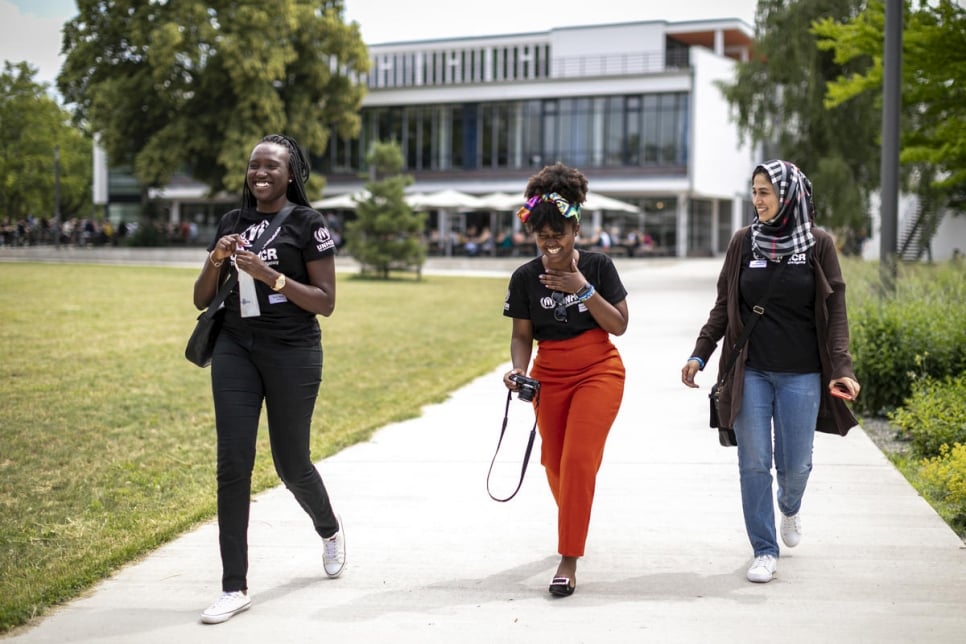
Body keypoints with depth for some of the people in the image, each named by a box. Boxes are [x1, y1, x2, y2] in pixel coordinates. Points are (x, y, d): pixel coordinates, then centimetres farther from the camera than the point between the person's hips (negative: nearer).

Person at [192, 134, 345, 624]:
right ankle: (234, 587, 1)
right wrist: (215, 261, -9)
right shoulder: (232, 223, 9)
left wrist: (269, 274, -19)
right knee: (233, 463, -5)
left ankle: (330, 530, 41)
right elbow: (202, 300, 11)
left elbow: (326, 302, -8)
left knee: (291, 463, 8)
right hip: (235, 350, 4)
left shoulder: (307, 224, -4)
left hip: (293, 353, -3)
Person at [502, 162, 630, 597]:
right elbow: (522, 335, 0)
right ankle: (574, 526, 40)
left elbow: (619, 325, -9)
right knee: (554, 463, 11)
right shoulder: (525, 278, -4)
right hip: (549, 377, 3)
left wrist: (583, 290, -20)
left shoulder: (598, 266, -7)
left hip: (598, 372, -3)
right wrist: (518, 370, -18)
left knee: (578, 460, -14)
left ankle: (568, 561, -10)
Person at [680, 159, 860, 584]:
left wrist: (842, 369, -11)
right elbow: (724, 307, 8)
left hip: (801, 374, -1)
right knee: (754, 462, -1)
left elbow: (835, 312, -1)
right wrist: (700, 354, -1)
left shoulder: (819, 245, -2)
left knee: (795, 462, 6)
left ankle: (789, 507, 42)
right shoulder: (744, 242, 2)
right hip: (751, 372, 1)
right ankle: (764, 551, 12)